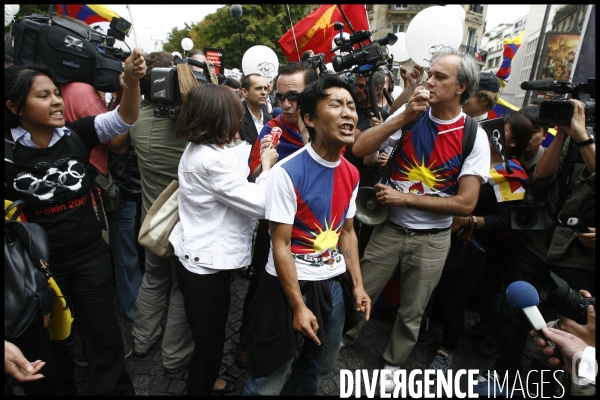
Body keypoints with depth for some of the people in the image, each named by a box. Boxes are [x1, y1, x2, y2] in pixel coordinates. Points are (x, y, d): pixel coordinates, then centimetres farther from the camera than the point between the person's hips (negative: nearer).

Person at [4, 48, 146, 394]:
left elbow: (123, 119, -17)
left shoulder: (76, 134, -7)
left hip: (91, 255, 2)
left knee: (104, 333, 16)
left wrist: (132, 82, -34)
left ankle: (116, 389, 38)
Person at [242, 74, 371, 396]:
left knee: (320, 367, 25)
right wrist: (298, 307, -17)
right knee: (269, 379, 10)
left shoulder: (351, 173, 2)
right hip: (290, 284, -6)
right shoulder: (287, 173, -20)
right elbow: (280, 246, -18)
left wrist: (358, 284, 9)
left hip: (333, 285, 7)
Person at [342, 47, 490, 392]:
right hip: (390, 227, 1)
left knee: (412, 312, 17)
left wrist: (405, 198, -16)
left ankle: (393, 366, 42)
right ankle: (344, 340, 44)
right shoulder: (411, 115, -7)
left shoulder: (474, 136, -11)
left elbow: (466, 203, -15)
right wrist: (404, 117, -24)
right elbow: (359, 149, -16)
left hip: (432, 239, -1)